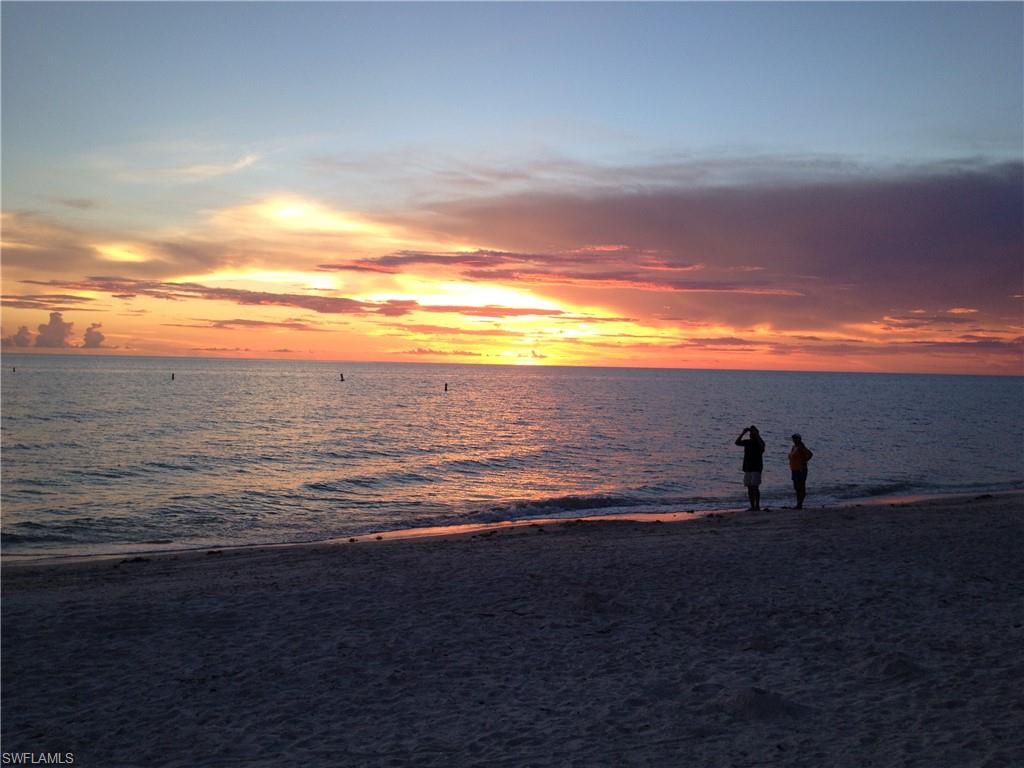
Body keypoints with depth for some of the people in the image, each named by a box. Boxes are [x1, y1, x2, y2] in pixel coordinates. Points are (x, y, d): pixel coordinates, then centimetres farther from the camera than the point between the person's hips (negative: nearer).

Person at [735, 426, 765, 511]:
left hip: (756, 468, -5)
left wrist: (756, 433, -26)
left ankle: (757, 506, -7)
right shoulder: (747, 442, 10)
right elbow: (737, 442, 0)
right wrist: (743, 433, -8)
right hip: (747, 468, 5)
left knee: (755, 487, -12)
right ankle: (752, 506, 9)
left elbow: (761, 444, -28)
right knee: (749, 488, 4)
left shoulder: (760, 443, -4)